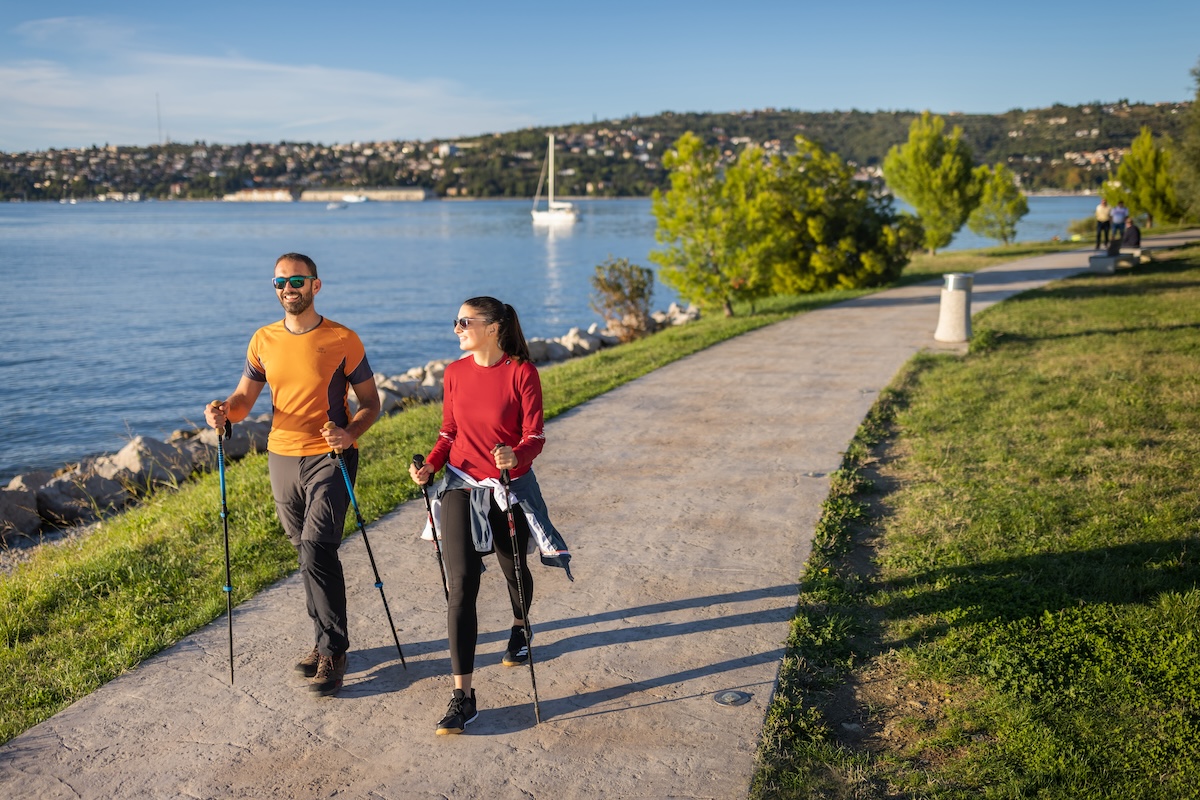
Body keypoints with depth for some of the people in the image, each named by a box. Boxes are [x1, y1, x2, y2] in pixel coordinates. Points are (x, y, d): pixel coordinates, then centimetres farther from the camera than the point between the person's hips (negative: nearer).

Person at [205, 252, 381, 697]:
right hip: (282, 459, 5)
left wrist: (350, 434, -22)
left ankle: (332, 652, -2)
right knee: (308, 553, 13)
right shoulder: (263, 341, 7)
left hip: (330, 458, -5)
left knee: (316, 550, -15)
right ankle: (328, 641, 27)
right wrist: (224, 411, -17)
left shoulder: (343, 341, -6)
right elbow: (244, 399, 6)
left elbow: (370, 402, -2)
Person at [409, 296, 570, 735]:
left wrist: (516, 457, -34)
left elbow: (534, 435, -13)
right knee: (460, 584, -8)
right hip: (461, 485, 2)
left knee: (513, 568, 20)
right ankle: (463, 695, -6)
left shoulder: (522, 373, -12)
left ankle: (520, 630, 55)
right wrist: (429, 465, -8)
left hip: (510, 487, -2)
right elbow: (449, 432, 9)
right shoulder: (454, 373, 0)